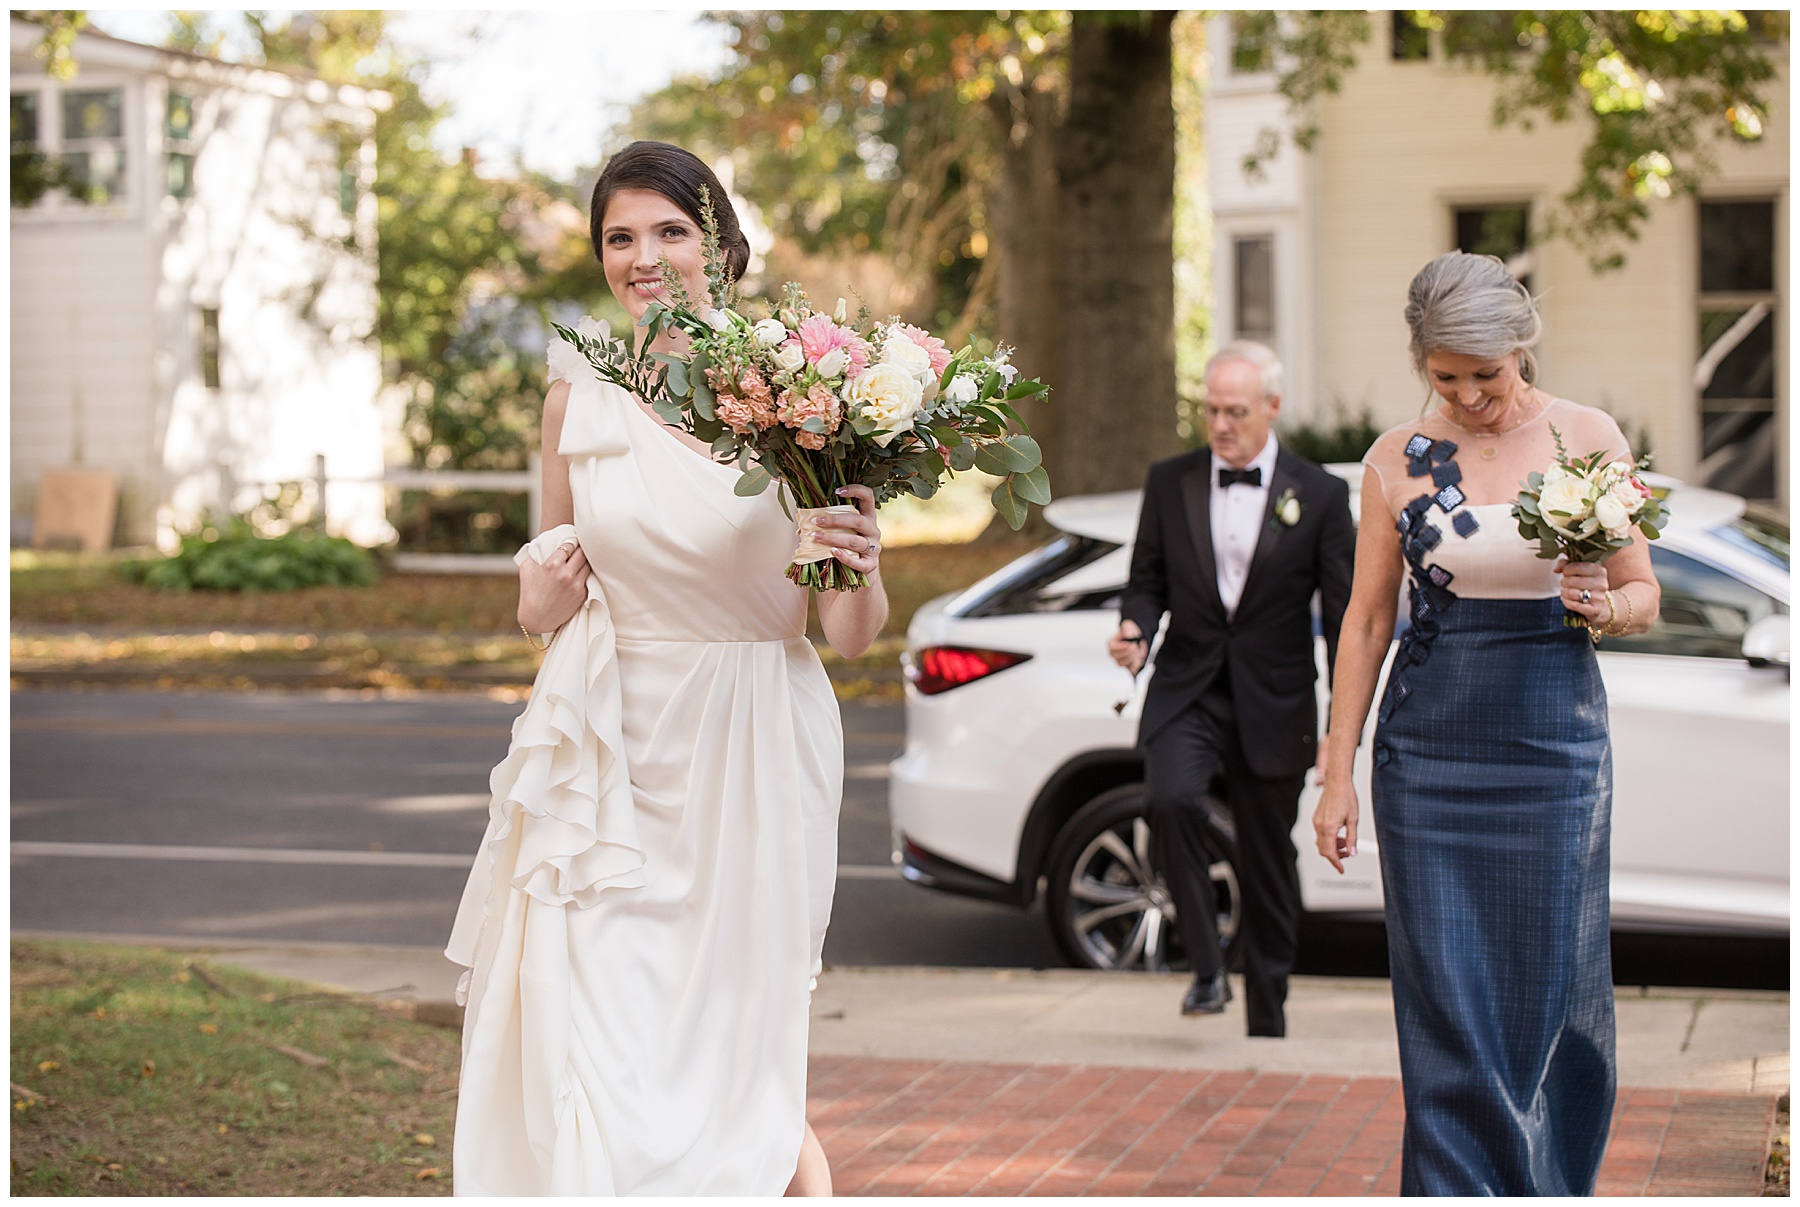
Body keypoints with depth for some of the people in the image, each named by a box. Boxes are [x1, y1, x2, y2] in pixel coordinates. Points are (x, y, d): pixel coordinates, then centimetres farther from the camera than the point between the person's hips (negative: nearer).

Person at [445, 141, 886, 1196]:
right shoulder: (580, 395, 4)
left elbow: (851, 636, -5)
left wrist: (863, 571, -26)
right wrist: (548, 589, -6)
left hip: (751, 754, -2)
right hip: (618, 752, 2)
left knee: (741, 1048, 7)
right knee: (598, 1044, -1)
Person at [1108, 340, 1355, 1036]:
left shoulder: (1319, 495, -1)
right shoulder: (1170, 483, 4)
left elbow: (1342, 619, 0)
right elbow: (1148, 581, 11)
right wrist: (1135, 627, -13)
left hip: (1273, 704, -1)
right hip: (1187, 692, 1)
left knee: (1269, 867, 7)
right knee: (1171, 799, -29)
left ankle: (1267, 1025, 21)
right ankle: (1207, 971, -16)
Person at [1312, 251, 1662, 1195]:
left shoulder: (1589, 440, 1)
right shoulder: (1398, 459, 2)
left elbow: (1644, 598, 7)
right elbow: (1366, 620, 6)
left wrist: (1604, 607, -17)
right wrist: (1338, 774, 3)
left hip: (1554, 741, 0)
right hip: (1429, 748, 0)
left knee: (1551, 990, 4)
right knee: (1444, 995, -1)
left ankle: (1551, 1185, 23)